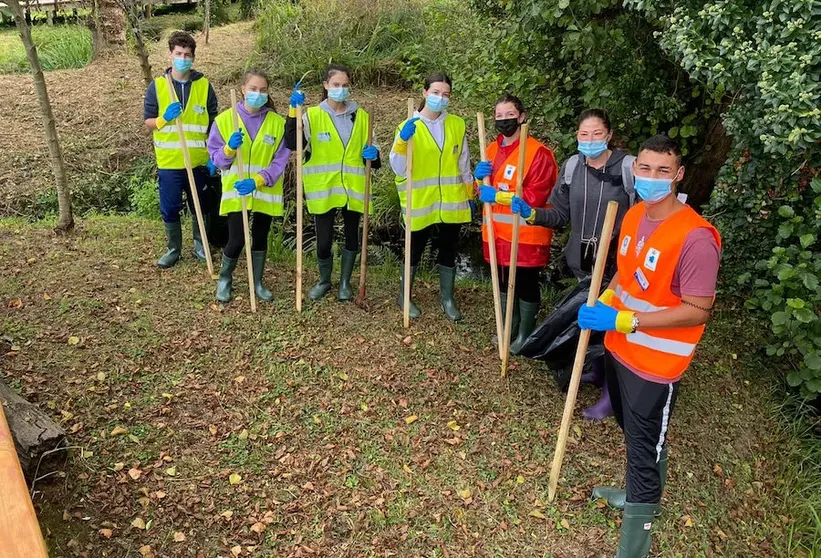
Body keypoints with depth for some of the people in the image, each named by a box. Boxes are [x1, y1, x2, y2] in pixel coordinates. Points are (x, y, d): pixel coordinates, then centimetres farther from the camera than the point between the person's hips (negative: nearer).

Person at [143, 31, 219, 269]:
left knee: (200, 207, 12)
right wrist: (164, 118, -18)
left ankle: (200, 245, 29)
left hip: (198, 160, 0)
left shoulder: (204, 85, 1)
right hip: (168, 162, 0)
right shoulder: (157, 86, 0)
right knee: (169, 209, 6)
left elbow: (213, 123, 5)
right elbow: (148, 122, 3)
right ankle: (173, 249, 22)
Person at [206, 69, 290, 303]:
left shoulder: (278, 122, -4)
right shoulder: (225, 119, -3)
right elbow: (216, 158, -1)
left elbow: (280, 161, -7)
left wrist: (257, 181, -20)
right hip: (236, 191, -1)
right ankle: (225, 279, 23)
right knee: (236, 240, -4)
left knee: (260, 238, 12)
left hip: (265, 192, 1)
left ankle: (257, 282, 31)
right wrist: (230, 149, -23)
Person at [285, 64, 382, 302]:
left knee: (352, 237, 12)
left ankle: (345, 282, 31)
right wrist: (293, 112, -25)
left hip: (353, 188, 3)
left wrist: (373, 155, -9)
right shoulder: (313, 115, -2)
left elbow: (370, 152, 15)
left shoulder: (361, 116, 6)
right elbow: (292, 144, -16)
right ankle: (324, 281, 29)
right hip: (323, 189, -2)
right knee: (324, 240, 3)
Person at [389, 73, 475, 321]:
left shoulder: (457, 125, 3)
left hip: (451, 202, 3)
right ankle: (404, 296, 28)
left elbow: (464, 165, 12)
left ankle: (447, 297, 31)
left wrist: (470, 195, 14)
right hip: (421, 203, -3)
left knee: (449, 251, 13)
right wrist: (402, 141, -26)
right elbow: (398, 168, -13)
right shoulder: (409, 127, -6)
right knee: (415, 250, 9)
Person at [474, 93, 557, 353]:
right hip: (498, 232, 7)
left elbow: (536, 196, -19)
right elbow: (484, 190, 18)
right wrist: (480, 177, -5)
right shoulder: (492, 149, 11)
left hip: (525, 234, -7)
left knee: (526, 285, 6)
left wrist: (498, 195, -22)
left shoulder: (538, 152, -13)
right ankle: (510, 328, 35)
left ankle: (526, 334, 22)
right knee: (504, 283, 17)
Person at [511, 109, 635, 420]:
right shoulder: (572, 167, 2)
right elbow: (561, 216, 6)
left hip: (618, 264, -5)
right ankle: (598, 371, 42)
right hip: (583, 261, 5)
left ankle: (612, 391, 20)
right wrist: (532, 214, -10)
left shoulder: (629, 167, -13)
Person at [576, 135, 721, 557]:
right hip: (619, 349, 8)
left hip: (655, 363, -8)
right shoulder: (634, 215, 2)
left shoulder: (695, 237, -24)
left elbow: (697, 311, -23)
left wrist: (624, 320, -28)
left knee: (645, 450, 3)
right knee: (634, 436, 26)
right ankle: (641, 494, 52)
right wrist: (604, 301, -3)